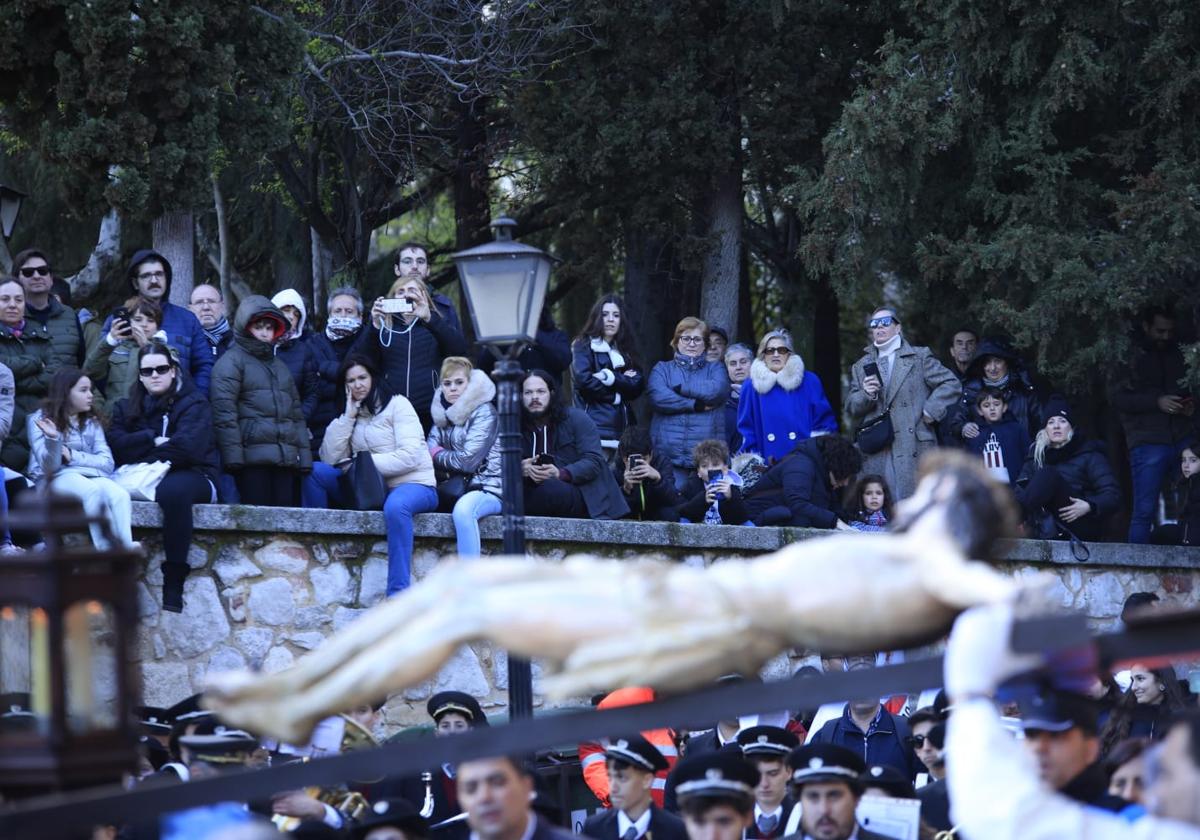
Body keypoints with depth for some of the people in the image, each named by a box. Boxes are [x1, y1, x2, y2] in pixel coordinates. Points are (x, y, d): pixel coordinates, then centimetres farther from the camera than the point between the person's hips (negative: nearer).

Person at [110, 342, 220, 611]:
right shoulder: (127, 407, 20)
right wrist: (153, 440, -9)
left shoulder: (193, 403, 5)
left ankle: (174, 582, -41)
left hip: (191, 476, -4)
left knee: (172, 490, -41)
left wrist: (143, 459, -6)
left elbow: (186, 447, -11)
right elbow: (116, 445, 2)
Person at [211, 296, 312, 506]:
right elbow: (223, 411, -7)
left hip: (287, 461, 6)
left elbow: (296, 414, 26)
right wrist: (233, 455, -16)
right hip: (253, 458, -6)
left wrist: (304, 455, 16)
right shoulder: (231, 361, 4)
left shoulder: (279, 366, 26)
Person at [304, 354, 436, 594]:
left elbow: (410, 456, -14)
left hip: (414, 485, -6)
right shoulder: (351, 415, 16)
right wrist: (348, 416, -3)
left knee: (396, 505, -42)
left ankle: (398, 593, -47)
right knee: (315, 471, -10)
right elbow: (329, 458, 1)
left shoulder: (397, 405, -1)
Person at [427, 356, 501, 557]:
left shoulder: (484, 412, -5)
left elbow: (469, 460, -13)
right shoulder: (443, 415, 16)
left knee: (462, 509, -37)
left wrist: (438, 455, 1)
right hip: (455, 491, 7)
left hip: (488, 490, -7)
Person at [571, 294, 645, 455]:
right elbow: (584, 380, -8)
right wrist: (615, 397, 0)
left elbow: (638, 387, 7)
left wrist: (611, 377, -7)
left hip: (622, 428, 5)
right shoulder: (583, 346, 8)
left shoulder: (625, 351, 22)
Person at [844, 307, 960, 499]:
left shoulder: (919, 357, 10)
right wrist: (866, 395, -5)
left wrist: (930, 410, -4)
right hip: (875, 457, 3)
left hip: (913, 450, -3)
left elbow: (951, 384, 6)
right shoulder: (861, 367, 19)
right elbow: (851, 409, 16)